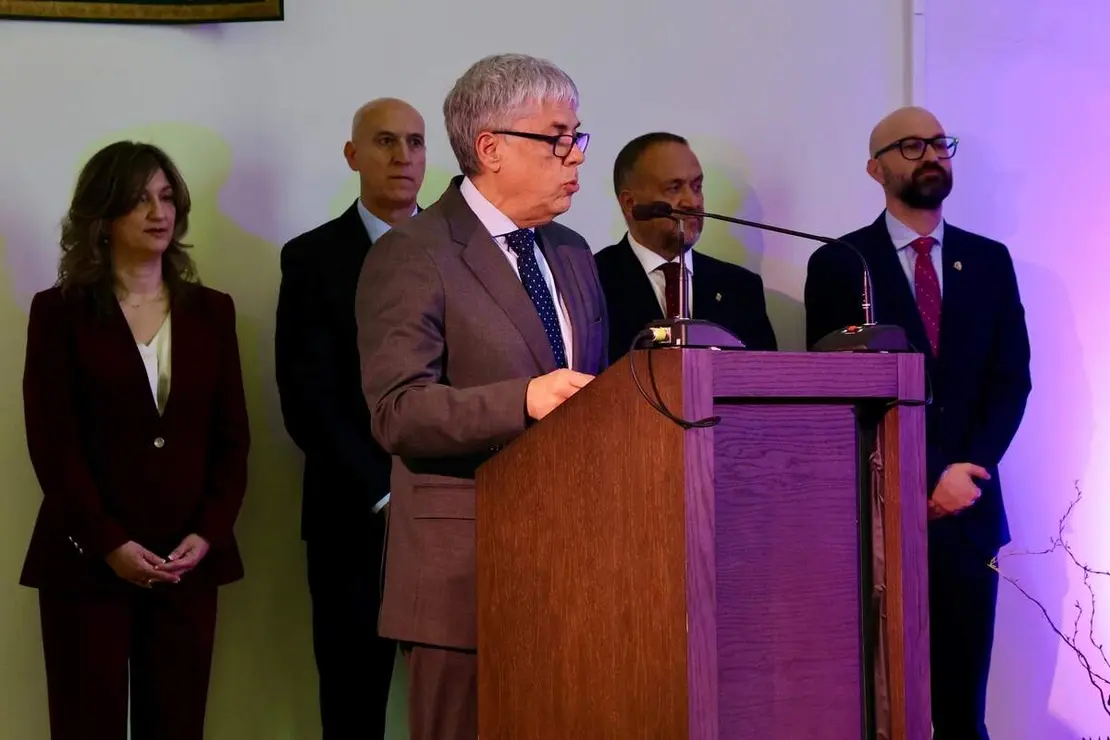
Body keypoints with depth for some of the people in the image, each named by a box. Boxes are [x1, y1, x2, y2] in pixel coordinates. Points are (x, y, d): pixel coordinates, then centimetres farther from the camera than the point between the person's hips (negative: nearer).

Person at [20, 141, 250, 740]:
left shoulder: (211, 311, 12)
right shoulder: (60, 311, 2)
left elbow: (233, 437, 9)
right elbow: (51, 443, -5)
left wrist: (207, 535, -5)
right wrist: (110, 543, -13)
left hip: (188, 561, 3)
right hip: (88, 559, -3)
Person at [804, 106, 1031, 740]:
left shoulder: (990, 260, 11)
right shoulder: (839, 264, 1)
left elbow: (1011, 379, 5)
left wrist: (967, 471, -9)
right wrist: (927, 477, -12)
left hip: (969, 509, 3)